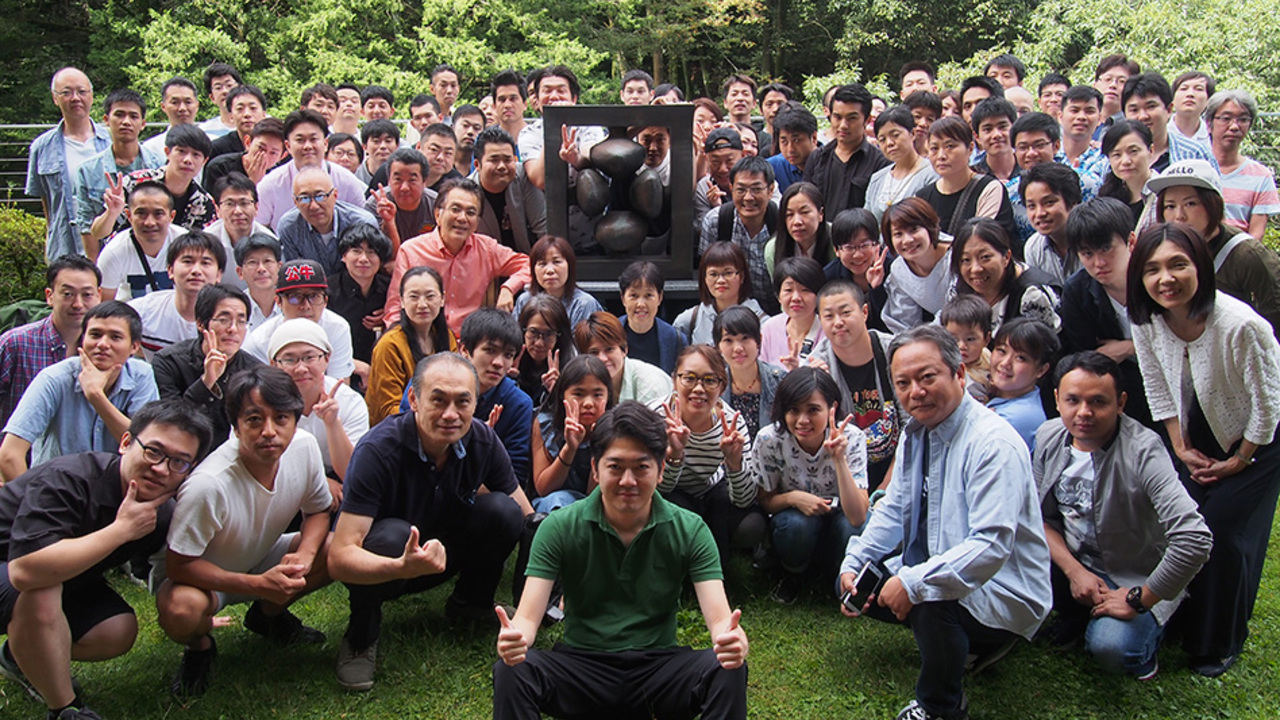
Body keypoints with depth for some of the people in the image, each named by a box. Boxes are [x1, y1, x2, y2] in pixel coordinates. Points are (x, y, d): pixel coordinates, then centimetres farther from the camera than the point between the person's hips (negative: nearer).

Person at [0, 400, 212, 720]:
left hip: (59, 576, 7)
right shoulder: (68, 479, -35)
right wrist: (122, 529, -42)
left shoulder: (162, 514, -10)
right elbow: (26, 571, -49)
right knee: (42, 592, -37)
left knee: (118, 632, -10)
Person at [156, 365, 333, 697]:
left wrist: (304, 555, -24)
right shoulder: (208, 485, -36)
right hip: (205, 574, -5)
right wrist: (258, 584, -34)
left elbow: (318, 510, -3)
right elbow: (178, 564, -26)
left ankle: (269, 613, 10)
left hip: (264, 559, 5)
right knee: (180, 610, -38)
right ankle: (199, 647, 2)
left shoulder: (303, 447, -20)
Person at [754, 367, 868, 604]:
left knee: (853, 530, -34)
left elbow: (858, 517, -31)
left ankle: (823, 573, 0)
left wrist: (839, 459, -41)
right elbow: (765, 500, -7)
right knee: (797, 524, -35)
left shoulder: (851, 438, -23)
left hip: (836, 516, 0)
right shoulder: (769, 439, -22)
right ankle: (793, 574, 0)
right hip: (793, 516, 0)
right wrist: (793, 497, -29)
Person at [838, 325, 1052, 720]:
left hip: (1002, 593, -9)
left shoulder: (994, 444, -24)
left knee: (931, 603, -36)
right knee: (855, 584, 5)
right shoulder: (915, 432, 3)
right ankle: (966, 639, 12)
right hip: (935, 566, 9)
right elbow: (893, 510, 12)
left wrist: (914, 583, -35)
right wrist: (853, 566, -2)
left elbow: (991, 547, -32)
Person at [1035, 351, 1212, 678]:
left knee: (1110, 646, -31)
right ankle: (1075, 613, 10)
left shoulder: (1143, 452, -27)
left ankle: (1148, 629, 7)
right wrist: (1073, 571, -16)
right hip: (1072, 560, 6)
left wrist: (1138, 600, -25)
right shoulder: (1048, 437, -9)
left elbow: (1195, 540, -36)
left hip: (1135, 578, -5)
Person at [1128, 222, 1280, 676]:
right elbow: (1159, 392, -2)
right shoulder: (1146, 322, -18)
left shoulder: (1241, 325, -34)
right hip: (1198, 436, 5)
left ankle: (1219, 645, 13)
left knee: (1223, 535, -7)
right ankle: (1185, 622, 25)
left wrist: (1239, 461, -11)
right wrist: (1182, 449, -3)